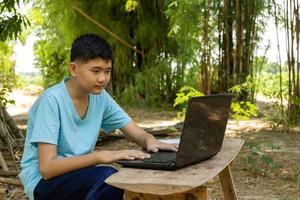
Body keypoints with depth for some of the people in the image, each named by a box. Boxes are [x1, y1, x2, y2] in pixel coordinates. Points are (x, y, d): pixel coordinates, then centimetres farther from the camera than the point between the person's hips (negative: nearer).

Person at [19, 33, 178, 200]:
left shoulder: (101, 97, -2)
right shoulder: (52, 100, -20)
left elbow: (138, 134, 2)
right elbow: (47, 168, -26)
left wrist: (150, 141, -22)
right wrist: (100, 156, -34)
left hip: (79, 173, 6)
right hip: (43, 180, -5)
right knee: (107, 178, -31)